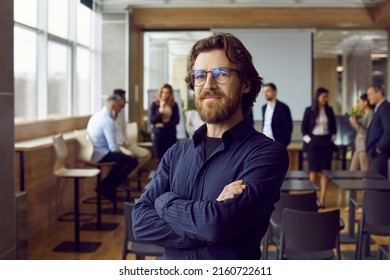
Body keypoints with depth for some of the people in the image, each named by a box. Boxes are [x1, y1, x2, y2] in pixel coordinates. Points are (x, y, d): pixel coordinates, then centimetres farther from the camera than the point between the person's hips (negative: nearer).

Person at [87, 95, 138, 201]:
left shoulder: (97, 115, 10)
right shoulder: (108, 120, -19)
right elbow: (113, 147, -21)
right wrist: (120, 152, -1)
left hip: (93, 153, 10)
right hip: (101, 155, -10)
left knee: (123, 159, 26)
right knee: (133, 161, -13)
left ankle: (105, 185, 19)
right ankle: (108, 187, -3)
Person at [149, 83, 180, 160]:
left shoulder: (174, 105, 3)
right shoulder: (155, 104, 2)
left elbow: (176, 120, -1)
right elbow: (152, 120, -4)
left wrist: (163, 125, -10)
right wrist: (160, 111, -17)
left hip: (171, 135, 0)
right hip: (158, 134, 0)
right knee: (160, 157, 1)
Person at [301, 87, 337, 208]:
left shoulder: (329, 110, 6)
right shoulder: (309, 110, -1)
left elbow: (334, 126, 14)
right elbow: (303, 128, 1)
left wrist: (332, 138, 2)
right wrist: (308, 140, -8)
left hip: (326, 142, 2)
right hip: (313, 143, -2)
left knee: (325, 171, -1)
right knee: (313, 170, -1)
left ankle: (322, 199, 1)